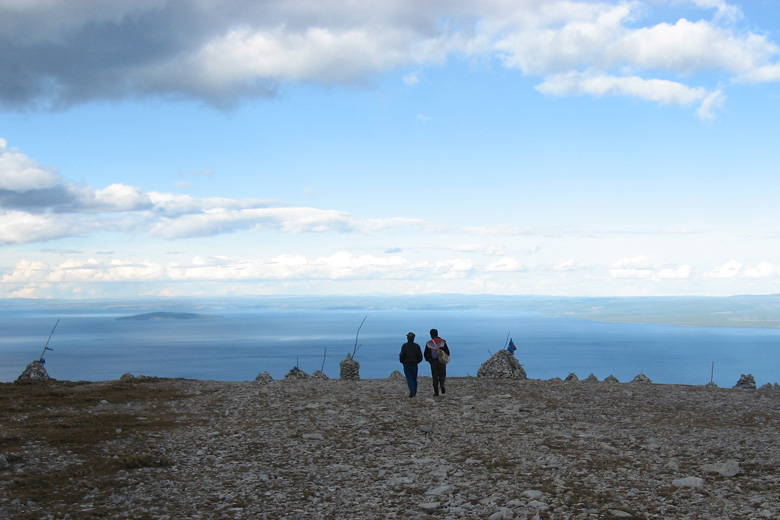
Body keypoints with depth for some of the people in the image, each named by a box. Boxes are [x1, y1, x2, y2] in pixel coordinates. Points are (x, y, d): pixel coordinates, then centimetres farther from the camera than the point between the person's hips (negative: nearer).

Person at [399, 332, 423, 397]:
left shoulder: (404, 346, -8)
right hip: (414, 365, 2)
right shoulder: (417, 346, -1)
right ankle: (414, 392, 20)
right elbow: (420, 357, 0)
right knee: (414, 379, 14)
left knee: (409, 379, -1)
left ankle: (412, 392, -16)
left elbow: (402, 356, -12)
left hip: (406, 365, -2)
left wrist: (402, 361, 8)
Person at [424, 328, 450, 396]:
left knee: (435, 376, 6)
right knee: (442, 374, 14)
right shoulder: (442, 342, -2)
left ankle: (436, 392, 4)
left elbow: (426, 354, 0)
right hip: (442, 362, 0)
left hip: (433, 362, 0)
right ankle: (442, 384, -17)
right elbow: (447, 352, -1)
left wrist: (428, 360, 16)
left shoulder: (429, 344, -3)